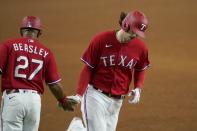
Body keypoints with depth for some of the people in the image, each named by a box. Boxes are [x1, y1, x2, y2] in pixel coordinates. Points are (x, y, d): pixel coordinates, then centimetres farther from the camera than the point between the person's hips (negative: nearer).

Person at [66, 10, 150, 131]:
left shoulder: (140, 47, -3)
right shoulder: (101, 40, -12)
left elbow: (140, 70, 15)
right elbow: (88, 69, -7)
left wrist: (138, 88, -2)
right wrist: (79, 94, -14)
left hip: (117, 100, 4)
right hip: (96, 96, -4)